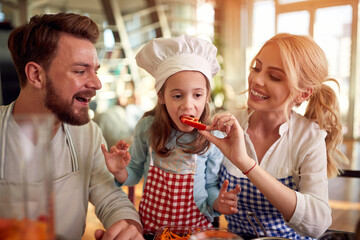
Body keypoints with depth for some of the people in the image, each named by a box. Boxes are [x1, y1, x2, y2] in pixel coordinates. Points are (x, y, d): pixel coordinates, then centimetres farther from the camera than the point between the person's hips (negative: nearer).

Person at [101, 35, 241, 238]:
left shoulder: (212, 139, -13)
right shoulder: (147, 127, -11)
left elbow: (211, 186, 0)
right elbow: (136, 173, 3)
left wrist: (217, 203, -20)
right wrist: (120, 172, -17)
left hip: (195, 226, 0)